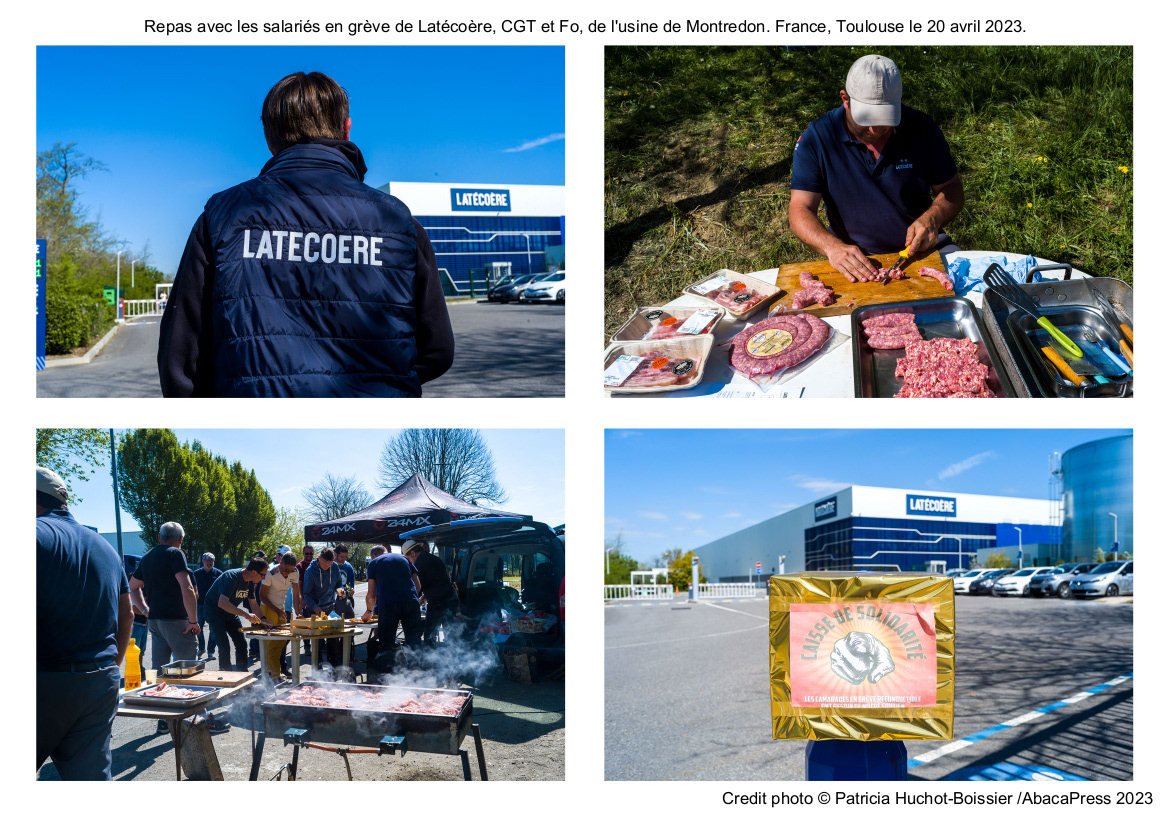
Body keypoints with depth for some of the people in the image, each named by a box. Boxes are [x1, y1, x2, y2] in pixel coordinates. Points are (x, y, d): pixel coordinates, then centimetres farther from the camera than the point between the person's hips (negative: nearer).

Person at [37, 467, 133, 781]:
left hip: (44, 682, -7)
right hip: (102, 682, 7)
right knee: (92, 775, 9)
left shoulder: (36, 534, -9)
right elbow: (127, 615, 22)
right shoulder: (104, 547, 16)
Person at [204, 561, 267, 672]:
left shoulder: (250, 582, -4)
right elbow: (222, 603, -42)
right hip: (214, 611, -8)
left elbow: (253, 604, 9)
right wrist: (245, 614, -45)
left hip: (230, 613, 8)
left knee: (242, 644, 6)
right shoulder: (232, 577, -31)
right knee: (224, 647, -16)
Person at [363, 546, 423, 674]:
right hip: (411, 602, 2)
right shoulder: (403, 558, 24)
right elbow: (418, 587, 19)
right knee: (414, 642, 7)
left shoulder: (374, 563, 17)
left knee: (386, 644, 6)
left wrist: (369, 611, 31)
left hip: (388, 605, -2)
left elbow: (371, 595, 14)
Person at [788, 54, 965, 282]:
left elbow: (953, 190, 7)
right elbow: (800, 210, -11)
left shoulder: (921, 127, -1)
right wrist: (833, 247, -31)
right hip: (854, 255, -2)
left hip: (922, 247, 3)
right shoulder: (816, 138, -7)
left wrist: (932, 219, -16)